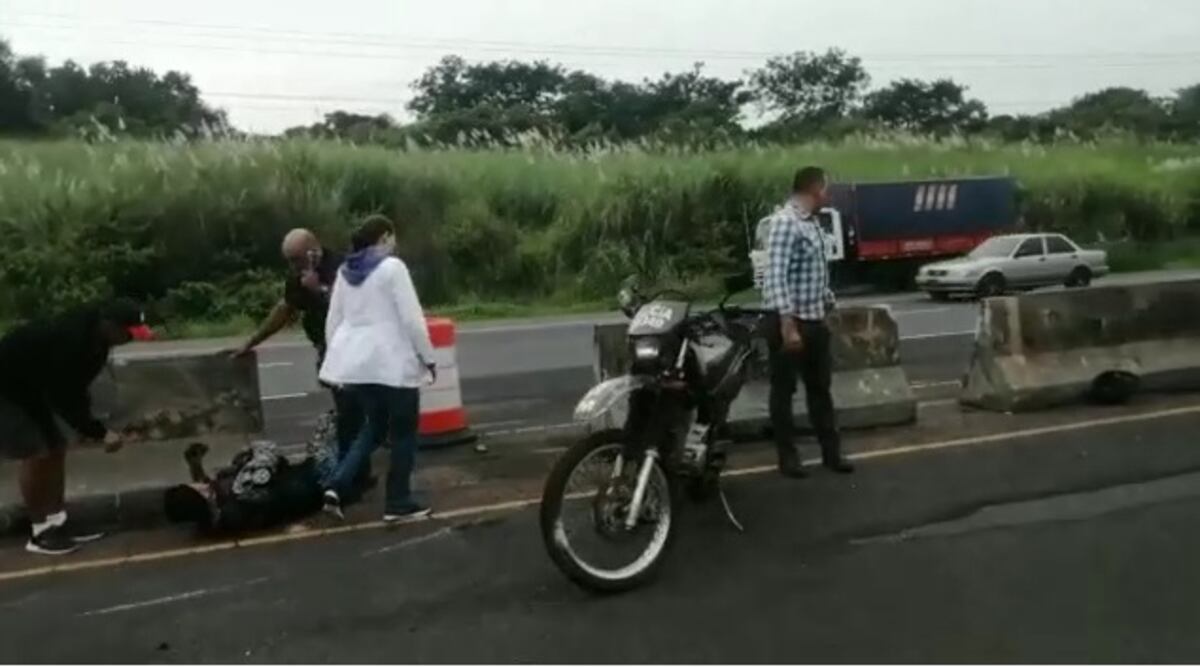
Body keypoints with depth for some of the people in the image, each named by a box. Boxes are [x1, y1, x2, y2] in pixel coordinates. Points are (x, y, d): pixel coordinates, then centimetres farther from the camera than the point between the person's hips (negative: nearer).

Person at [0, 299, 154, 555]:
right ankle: (40, 532, -2)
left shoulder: (93, 338, -4)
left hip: (28, 388, 10)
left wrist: (90, 427, -4)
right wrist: (99, 432, -25)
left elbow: (72, 389, 5)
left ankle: (57, 522, 15)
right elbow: (63, 397, -30)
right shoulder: (70, 340, -34)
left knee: (55, 447, 8)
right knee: (34, 454, -13)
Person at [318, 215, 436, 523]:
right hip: (390, 362, -7)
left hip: (355, 361, 7)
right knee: (403, 431, 7)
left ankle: (338, 486, 8)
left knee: (373, 424, 21)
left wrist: (341, 358, 23)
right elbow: (411, 318, -13)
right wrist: (428, 357, -4)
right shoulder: (392, 267, -9)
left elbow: (333, 322, 14)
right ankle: (398, 503, 13)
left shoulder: (345, 272, 11)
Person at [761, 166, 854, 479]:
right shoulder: (785, 222, -17)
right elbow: (777, 277, -23)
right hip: (790, 321, -9)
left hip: (815, 320, 9)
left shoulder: (812, 223, 12)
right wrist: (788, 325, -26)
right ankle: (788, 456, 14)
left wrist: (827, 306, 18)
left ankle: (831, 452, 23)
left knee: (820, 388, 14)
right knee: (784, 390, 4)